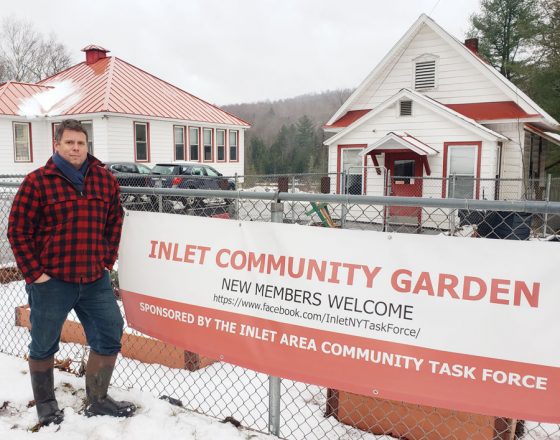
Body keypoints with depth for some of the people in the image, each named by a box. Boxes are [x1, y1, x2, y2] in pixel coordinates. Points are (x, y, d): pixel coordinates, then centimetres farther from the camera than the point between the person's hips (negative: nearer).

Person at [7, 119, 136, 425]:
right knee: (44, 345, 11)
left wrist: (107, 260, 7)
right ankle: (45, 405, 33)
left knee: (108, 339, 8)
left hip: (95, 279, 4)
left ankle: (97, 401, 27)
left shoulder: (104, 179, 6)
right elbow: (18, 230, -5)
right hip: (51, 282, -3)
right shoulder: (37, 181, -6)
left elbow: (114, 221, 15)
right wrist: (34, 273, -8)